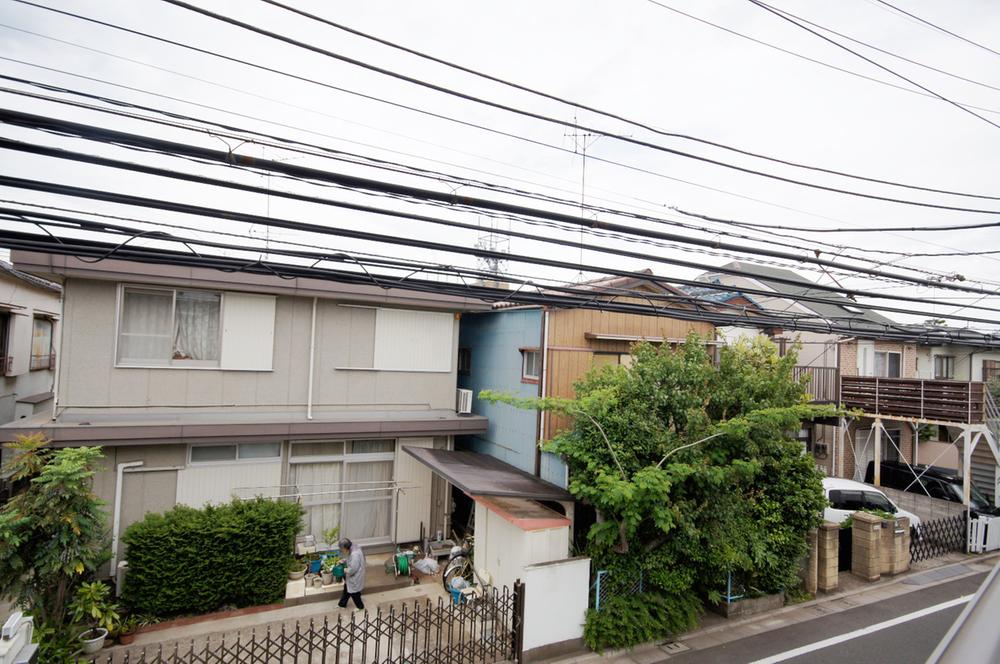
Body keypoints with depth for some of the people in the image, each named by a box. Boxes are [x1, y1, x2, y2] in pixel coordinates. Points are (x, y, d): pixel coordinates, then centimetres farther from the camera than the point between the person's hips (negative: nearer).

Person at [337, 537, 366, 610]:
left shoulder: (355, 554, -37)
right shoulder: (352, 549, -7)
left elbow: (352, 570, -30)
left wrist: (345, 570, -13)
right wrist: (343, 561, 0)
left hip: (355, 577, -9)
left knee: (354, 593, 14)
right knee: (347, 589, 27)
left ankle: (360, 606, 38)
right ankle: (342, 604, 49)